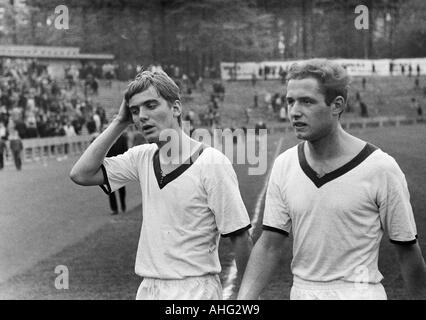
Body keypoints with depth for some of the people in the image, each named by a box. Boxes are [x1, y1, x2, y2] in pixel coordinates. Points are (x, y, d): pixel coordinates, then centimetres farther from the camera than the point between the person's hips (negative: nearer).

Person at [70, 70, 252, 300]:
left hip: (195, 290, -6)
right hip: (147, 289, 6)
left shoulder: (212, 163, -12)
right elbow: (81, 174, -1)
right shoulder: (142, 158, 6)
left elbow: (240, 238, -10)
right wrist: (119, 122, 0)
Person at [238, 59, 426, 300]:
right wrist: (243, 299, -9)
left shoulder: (381, 169, -11)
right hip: (301, 291, 4)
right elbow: (269, 244, 2)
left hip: (358, 292, -4)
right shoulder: (284, 166, 2)